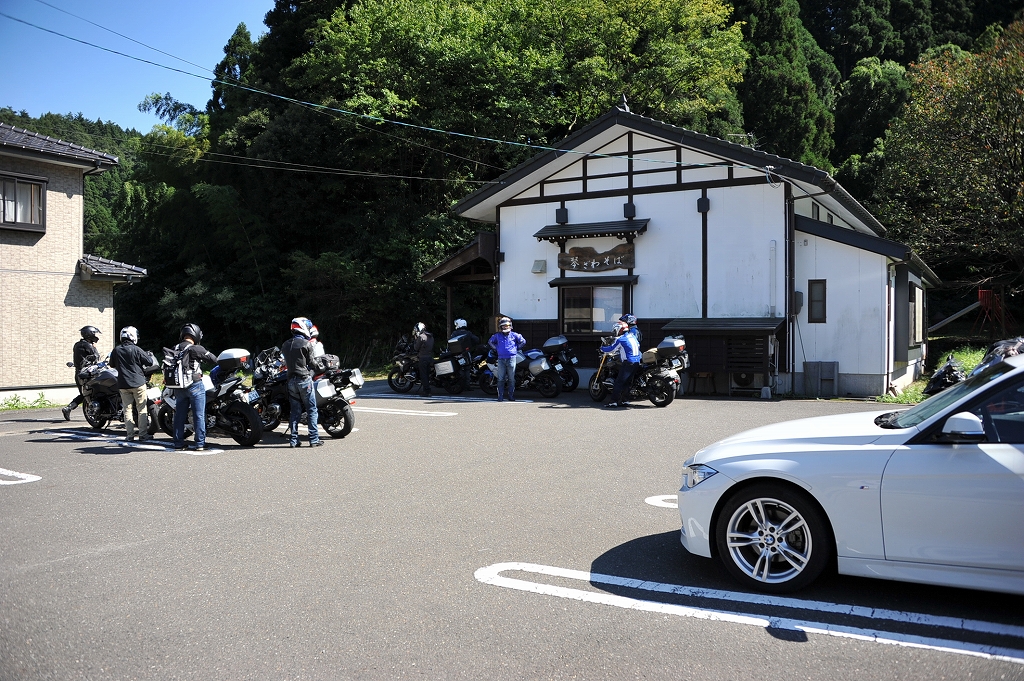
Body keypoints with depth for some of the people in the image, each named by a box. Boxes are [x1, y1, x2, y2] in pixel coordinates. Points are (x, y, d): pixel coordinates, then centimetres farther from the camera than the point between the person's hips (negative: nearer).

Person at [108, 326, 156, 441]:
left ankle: (129, 434, 5)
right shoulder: (136, 350, -11)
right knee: (141, 409, 4)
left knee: (127, 409, 7)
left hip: (123, 384, 3)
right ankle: (143, 434, 4)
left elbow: (112, 365, 16)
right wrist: (151, 356, 14)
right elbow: (150, 362, -7)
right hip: (138, 383, -3)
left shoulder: (116, 350, 2)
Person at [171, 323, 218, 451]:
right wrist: (221, 364, 10)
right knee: (199, 415, 0)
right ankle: (200, 443, 1)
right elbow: (212, 358, -8)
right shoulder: (196, 349, -12)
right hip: (195, 385, -6)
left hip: (178, 387, 6)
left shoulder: (175, 349, 7)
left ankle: (178, 443, 16)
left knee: (179, 415, 11)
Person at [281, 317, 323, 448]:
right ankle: (314, 439, -1)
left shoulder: (285, 345, 11)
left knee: (295, 410, 10)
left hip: (291, 380, 6)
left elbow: (286, 362, 15)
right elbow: (312, 362, -4)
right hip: (304, 379, -6)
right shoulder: (306, 344, -9)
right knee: (311, 410, 0)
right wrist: (319, 366, 15)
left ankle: (293, 439, 8)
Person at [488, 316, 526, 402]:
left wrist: (516, 348, 9)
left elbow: (523, 341, 16)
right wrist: (496, 348, 14)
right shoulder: (497, 336, 9)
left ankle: (511, 396, 9)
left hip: (511, 358, -1)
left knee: (511, 379, 2)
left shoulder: (514, 335, 5)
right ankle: (500, 397, 1)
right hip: (501, 359, 1)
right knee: (500, 379, -2)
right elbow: (490, 342, 25)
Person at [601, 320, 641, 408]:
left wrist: (602, 348, 16)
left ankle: (614, 401, -10)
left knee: (619, 382, -7)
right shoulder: (632, 336, 14)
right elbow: (638, 346, 29)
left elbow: (611, 349, -2)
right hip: (637, 362, 8)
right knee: (628, 382, 14)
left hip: (628, 363, -8)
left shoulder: (620, 339, -8)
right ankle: (625, 400, 13)